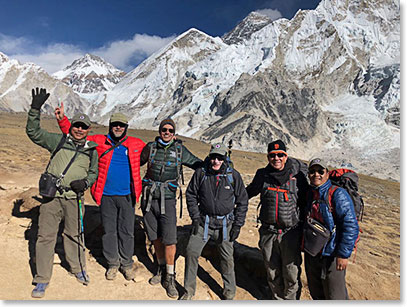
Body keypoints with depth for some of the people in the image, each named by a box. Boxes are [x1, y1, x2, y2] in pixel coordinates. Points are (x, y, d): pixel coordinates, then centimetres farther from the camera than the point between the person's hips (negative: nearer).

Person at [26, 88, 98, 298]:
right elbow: (33, 132, 2)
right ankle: (42, 279, 18)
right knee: (45, 236, 3)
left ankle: (78, 268, 34)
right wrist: (35, 109, -8)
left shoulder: (91, 150, 8)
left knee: (74, 234, 14)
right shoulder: (58, 141, 5)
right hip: (52, 196, -1)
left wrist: (84, 182, -6)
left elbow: (93, 173, 15)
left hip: (74, 198, 1)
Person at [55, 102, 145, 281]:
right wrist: (62, 119, -3)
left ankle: (127, 263, 27)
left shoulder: (136, 144, 4)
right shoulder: (99, 141, 2)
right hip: (106, 196, 0)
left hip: (127, 196, 0)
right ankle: (112, 263, 29)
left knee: (127, 231, 9)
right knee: (109, 231, 11)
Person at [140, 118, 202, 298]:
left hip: (167, 199, -2)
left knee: (169, 240, -5)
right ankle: (161, 268, 33)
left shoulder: (180, 150, 2)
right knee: (155, 237, 12)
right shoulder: (151, 147, 7)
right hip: (149, 198, 2)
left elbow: (197, 164, 8)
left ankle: (169, 278, 12)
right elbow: (136, 162, 21)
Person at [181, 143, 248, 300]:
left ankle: (229, 294, 29)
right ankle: (189, 290, 22)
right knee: (191, 252, 0)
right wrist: (195, 217, -3)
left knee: (227, 259, 7)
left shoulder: (233, 175, -7)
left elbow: (242, 201, 1)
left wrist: (237, 225, -3)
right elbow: (191, 195, 5)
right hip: (203, 222, 1)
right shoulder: (201, 173, -5)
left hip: (224, 223, -1)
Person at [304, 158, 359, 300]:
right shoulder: (309, 194, 5)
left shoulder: (338, 194, -16)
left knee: (335, 297, 5)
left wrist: (344, 254, -21)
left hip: (331, 255, -6)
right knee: (316, 292, 22)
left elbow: (351, 226, -20)